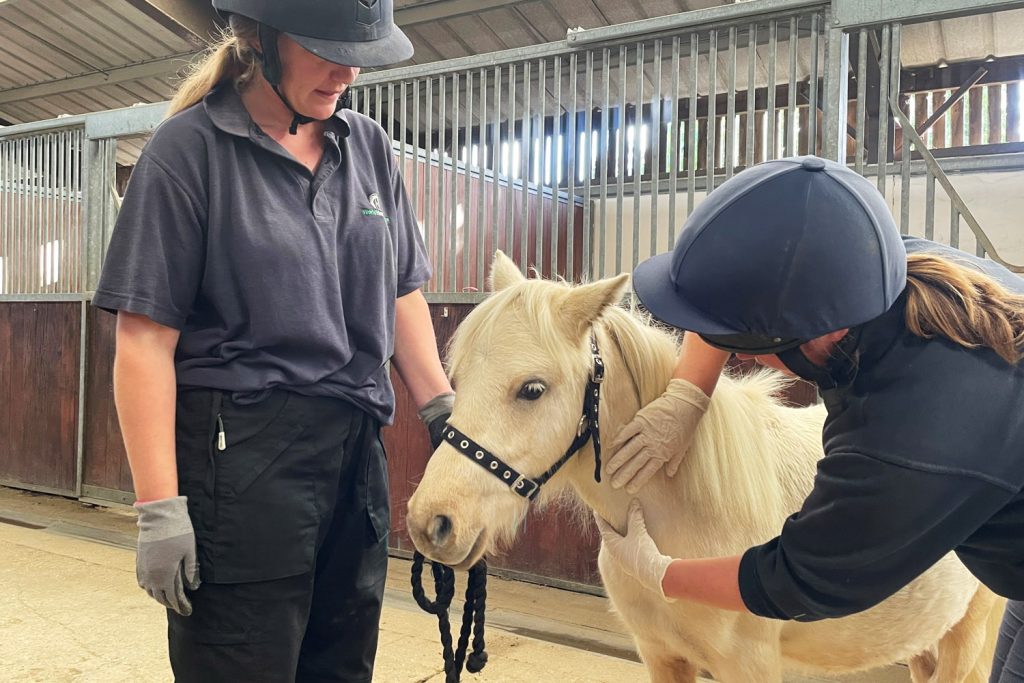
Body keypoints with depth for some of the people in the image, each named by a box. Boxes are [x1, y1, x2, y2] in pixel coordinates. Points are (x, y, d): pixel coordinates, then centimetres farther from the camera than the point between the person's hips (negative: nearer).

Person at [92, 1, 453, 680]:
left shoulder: (370, 146, 9)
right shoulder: (191, 148, -6)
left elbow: (402, 293, 14)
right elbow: (145, 337, -10)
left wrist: (447, 416, 10)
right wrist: (160, 508, -14)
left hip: (358, 450, 5)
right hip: (242, 454, -5)